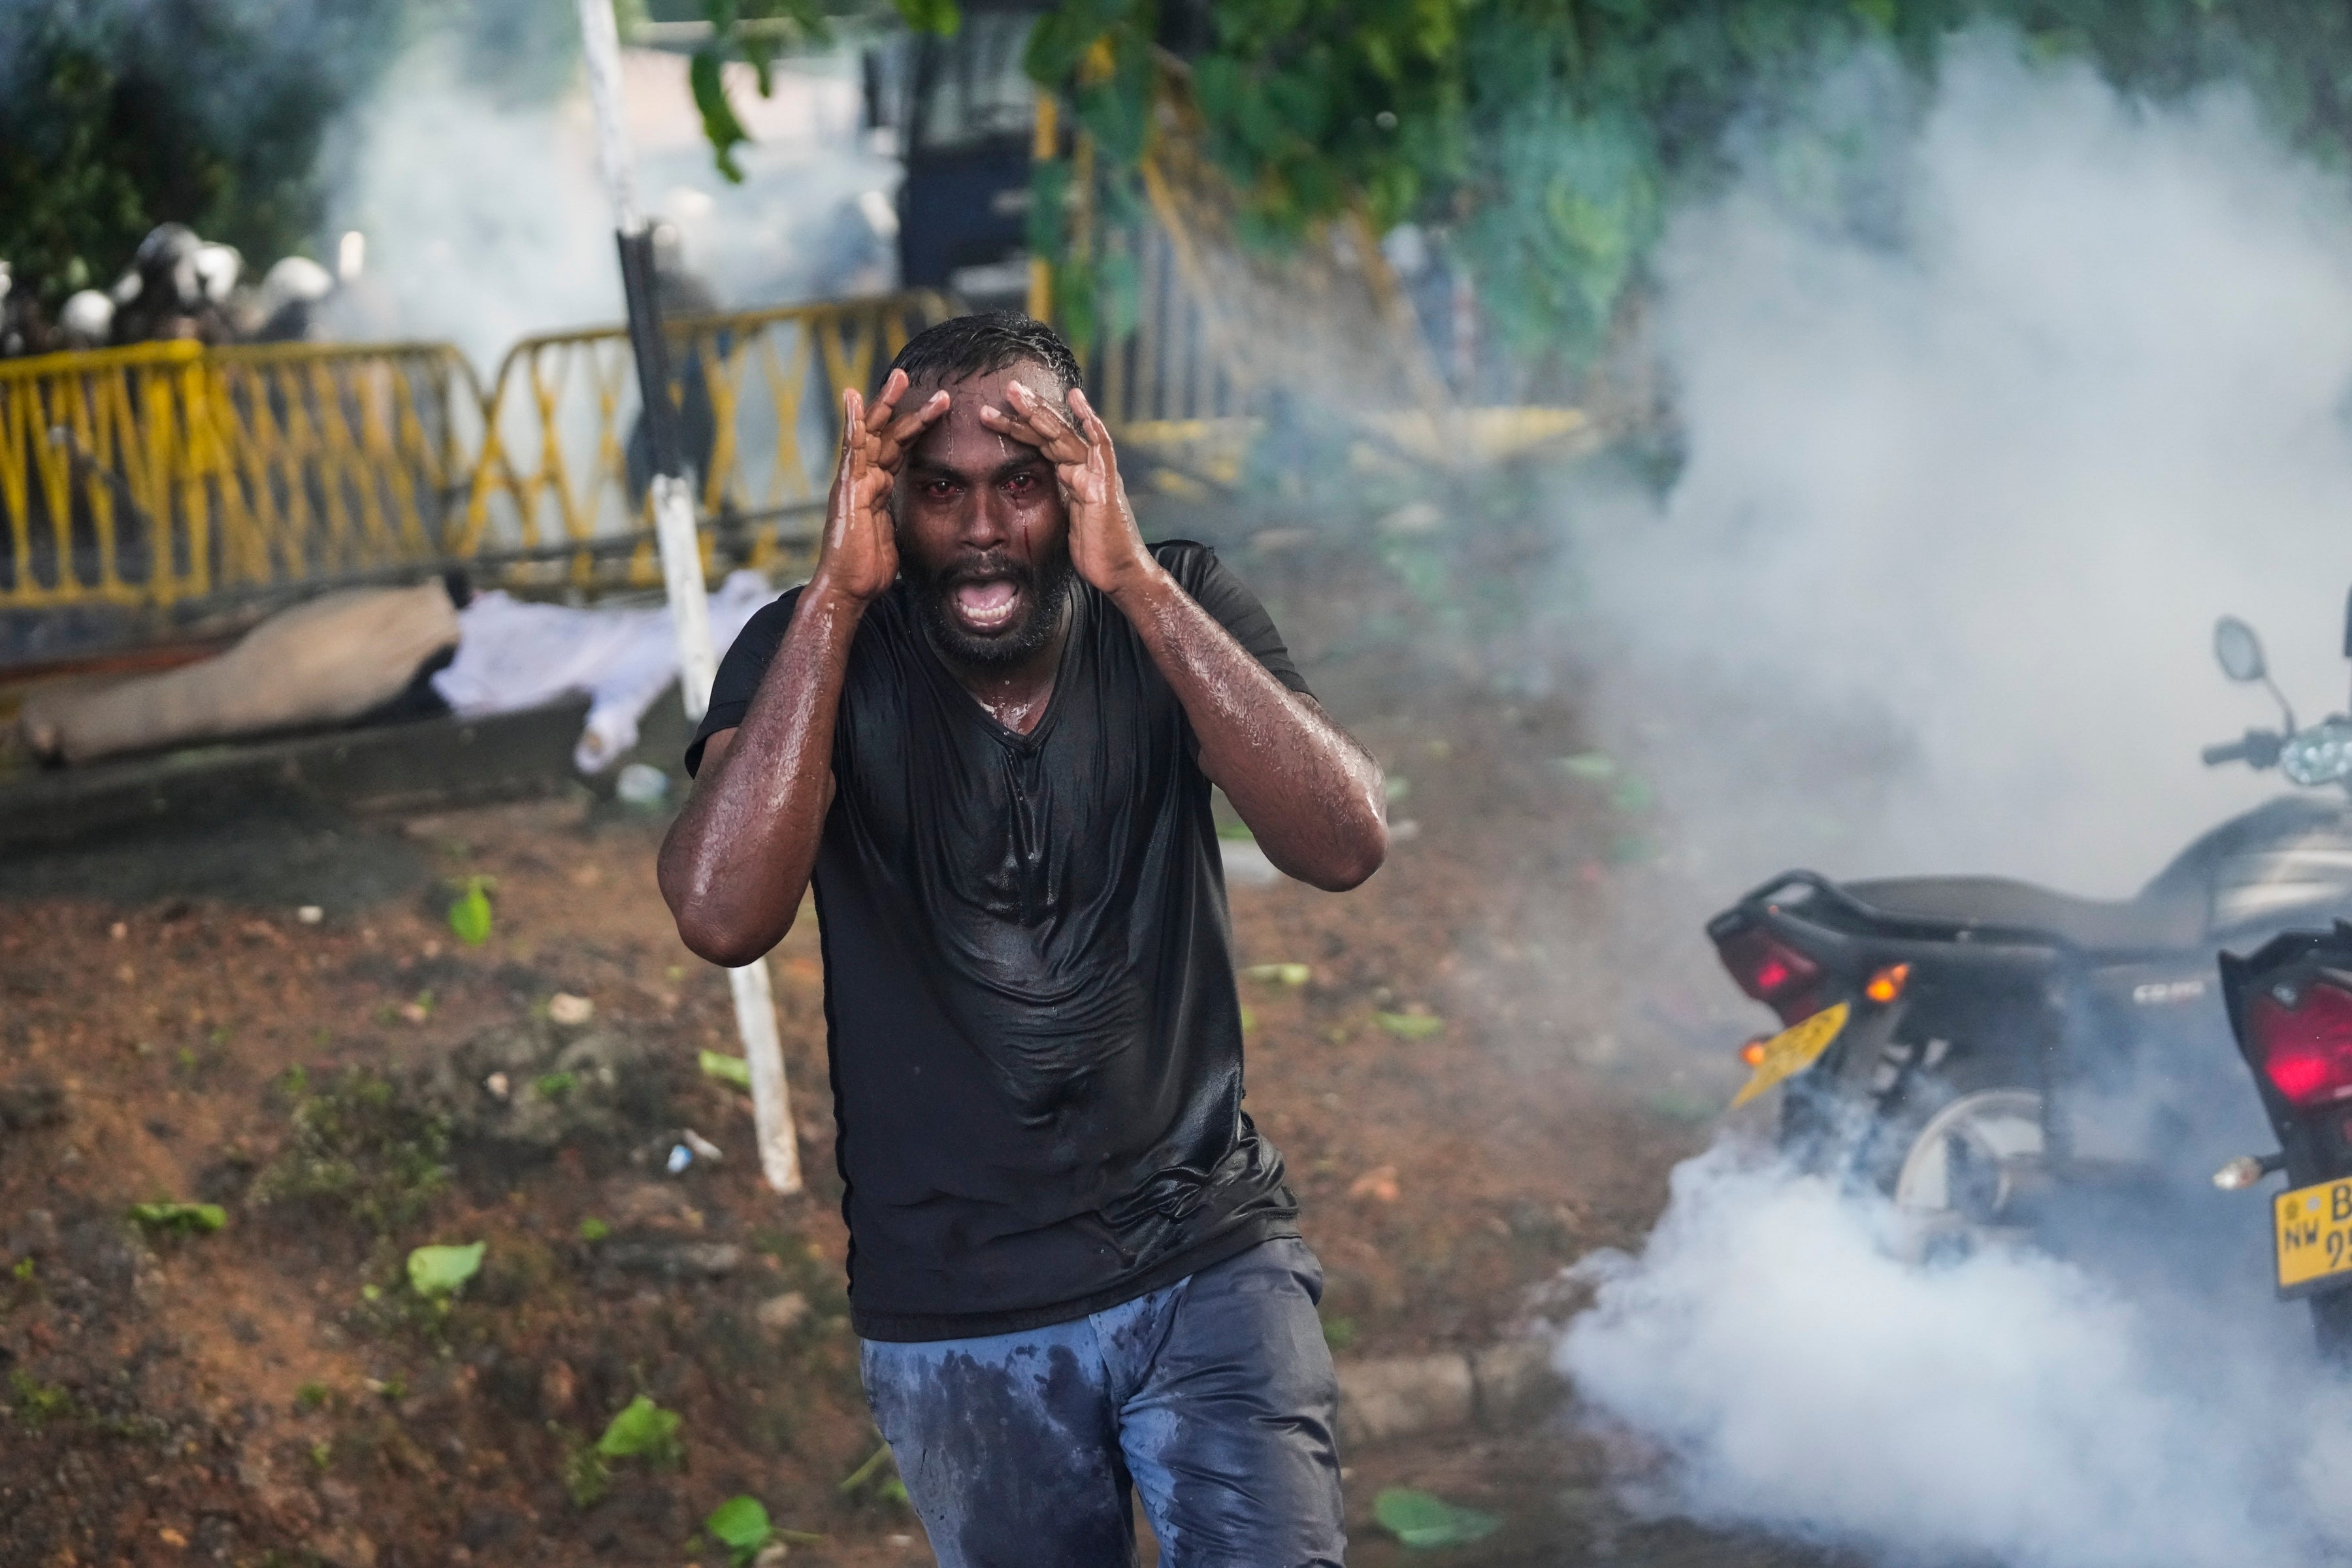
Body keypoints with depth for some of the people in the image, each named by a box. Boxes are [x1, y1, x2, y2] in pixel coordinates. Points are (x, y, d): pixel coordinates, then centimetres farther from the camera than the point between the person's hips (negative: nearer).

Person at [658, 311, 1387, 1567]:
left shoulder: (1176, 613, -5)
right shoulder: (812, 653, -8)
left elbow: (1344, 845, -21)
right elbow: (723, 916, -26)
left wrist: (1131, 576, -27)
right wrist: (836, 593, -26)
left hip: (1208, 1260, 0)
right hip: (957, 1314, 0)